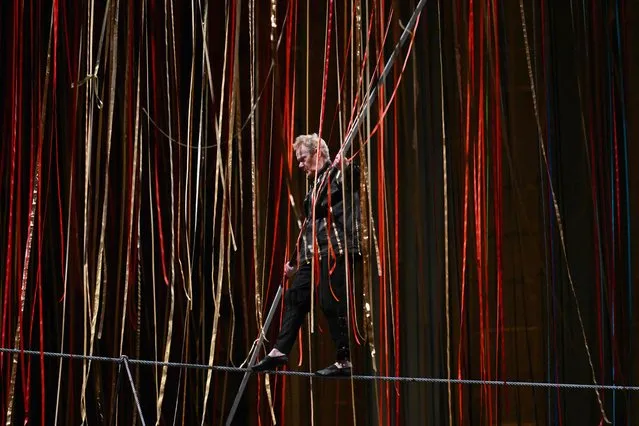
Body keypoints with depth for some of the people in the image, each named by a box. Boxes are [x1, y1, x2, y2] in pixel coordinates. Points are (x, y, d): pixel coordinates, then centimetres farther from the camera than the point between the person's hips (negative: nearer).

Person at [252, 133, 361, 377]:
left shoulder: (337, 175, -1)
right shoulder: (315, 185, 24)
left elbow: (356, 181, -22)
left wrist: (347, 169, -43)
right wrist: (295, 262, 27)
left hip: (336, 252, -9)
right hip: (314, 255, 9)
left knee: (333, 303, -9)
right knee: (295, 298, 6)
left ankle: (344, 360, -3)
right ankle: (280, 351, 9)